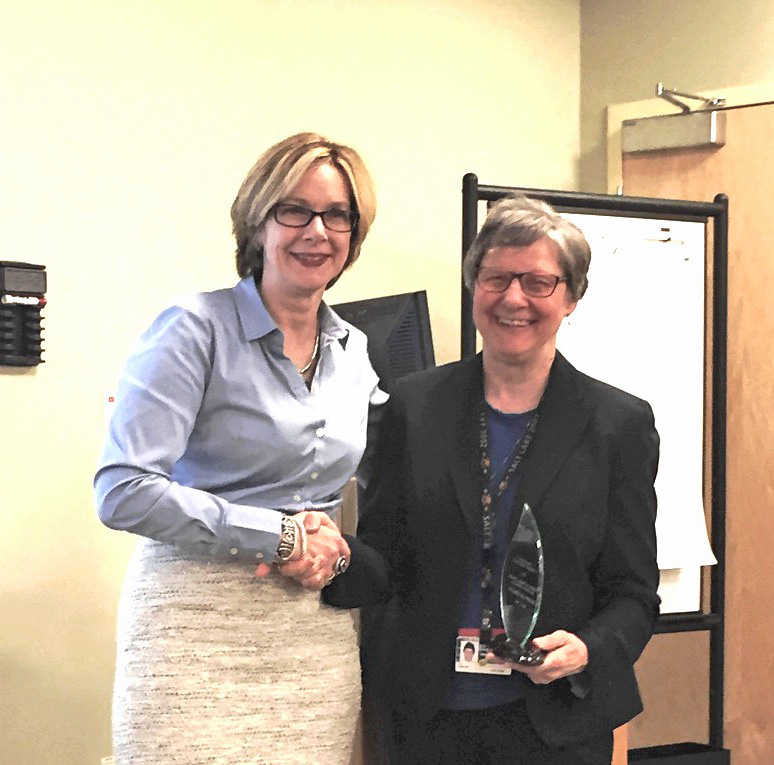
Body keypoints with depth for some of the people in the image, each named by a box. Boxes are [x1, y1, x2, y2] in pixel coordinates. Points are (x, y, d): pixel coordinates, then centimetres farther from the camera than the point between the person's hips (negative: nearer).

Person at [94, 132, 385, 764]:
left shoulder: (353, 350, 13)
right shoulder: (198, 327, -6)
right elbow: (124, 492, -15)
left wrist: (333, 547, 0)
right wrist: (282, 535, -13)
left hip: (319, 632, 5)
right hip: (199, 626, -5)